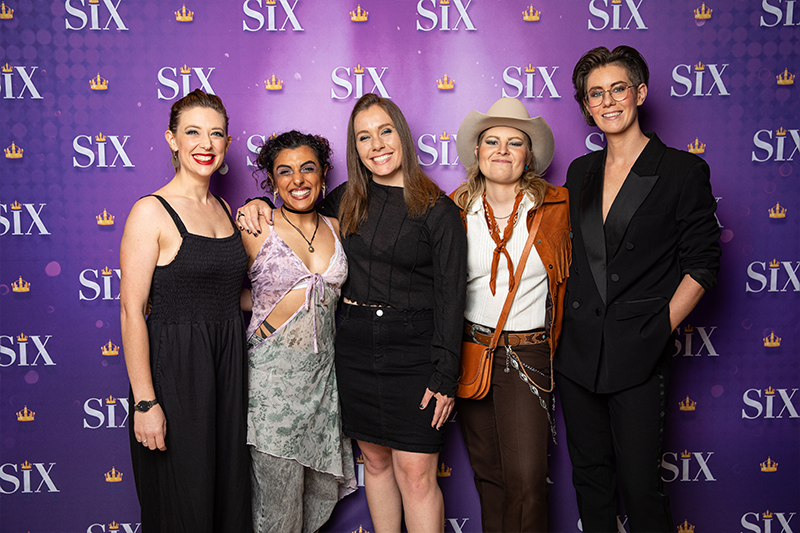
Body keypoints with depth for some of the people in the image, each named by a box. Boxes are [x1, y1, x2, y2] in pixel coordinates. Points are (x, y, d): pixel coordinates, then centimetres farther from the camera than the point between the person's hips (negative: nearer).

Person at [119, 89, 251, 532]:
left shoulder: (224, 209, 9)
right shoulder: (151, 212, -11)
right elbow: (131, 310, -15)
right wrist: (144, 401, -18)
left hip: (229, 362, 6)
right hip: (174, 365, -6)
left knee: (230, 487, 16)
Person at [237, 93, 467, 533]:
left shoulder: (438, 210, -5)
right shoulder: (346, 200, 7)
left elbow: (450, 297, -7)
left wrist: (444, 377, -11)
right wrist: (260, 206, 4)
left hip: (412, 352, -4)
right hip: (355, 346, 4)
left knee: (416, 474, -1)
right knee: (375, 461, 15)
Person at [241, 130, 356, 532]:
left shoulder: (335, 228, 7)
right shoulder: (256, 231, -6)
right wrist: (270, 304, -7)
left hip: (323, 369, 5)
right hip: (273, 373, -4)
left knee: (323, 487, 14)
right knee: (279, 497, 4)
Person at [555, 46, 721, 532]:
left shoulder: (684, 171, -3)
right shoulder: (581, 172, 11)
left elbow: (703, 265, -3)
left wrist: (659, 330, -9)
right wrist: (567, 320, 8)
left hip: (639, 355, -4)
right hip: (577, 350, 5)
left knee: (641, 487, 2)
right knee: (590, 478, 15)